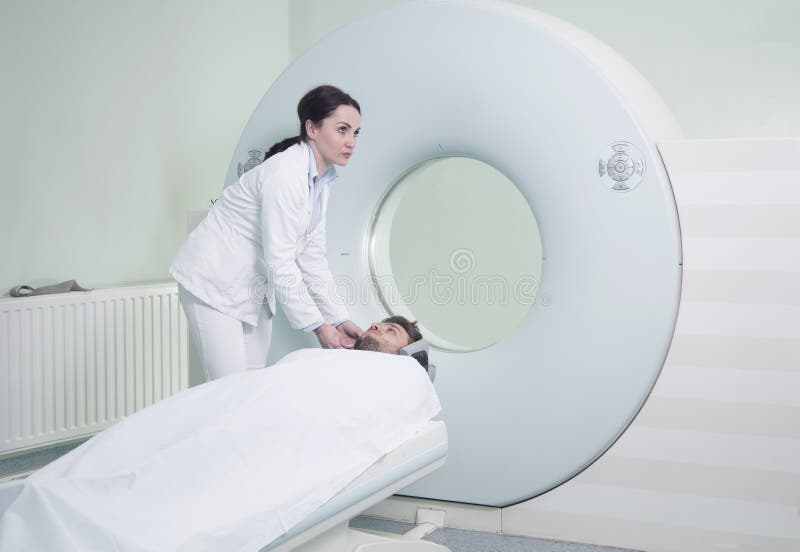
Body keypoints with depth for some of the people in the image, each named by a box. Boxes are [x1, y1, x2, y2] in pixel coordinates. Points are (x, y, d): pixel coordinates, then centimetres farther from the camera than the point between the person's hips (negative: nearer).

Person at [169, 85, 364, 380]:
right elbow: (279, 261, -26)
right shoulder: (285, 173, -25)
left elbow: (312, 256, 5)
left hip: (254, 288, 9)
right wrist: (318, 325, -21)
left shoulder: (322, 180, 3)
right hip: (215, 281, -9)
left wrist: (338, 319, -1)